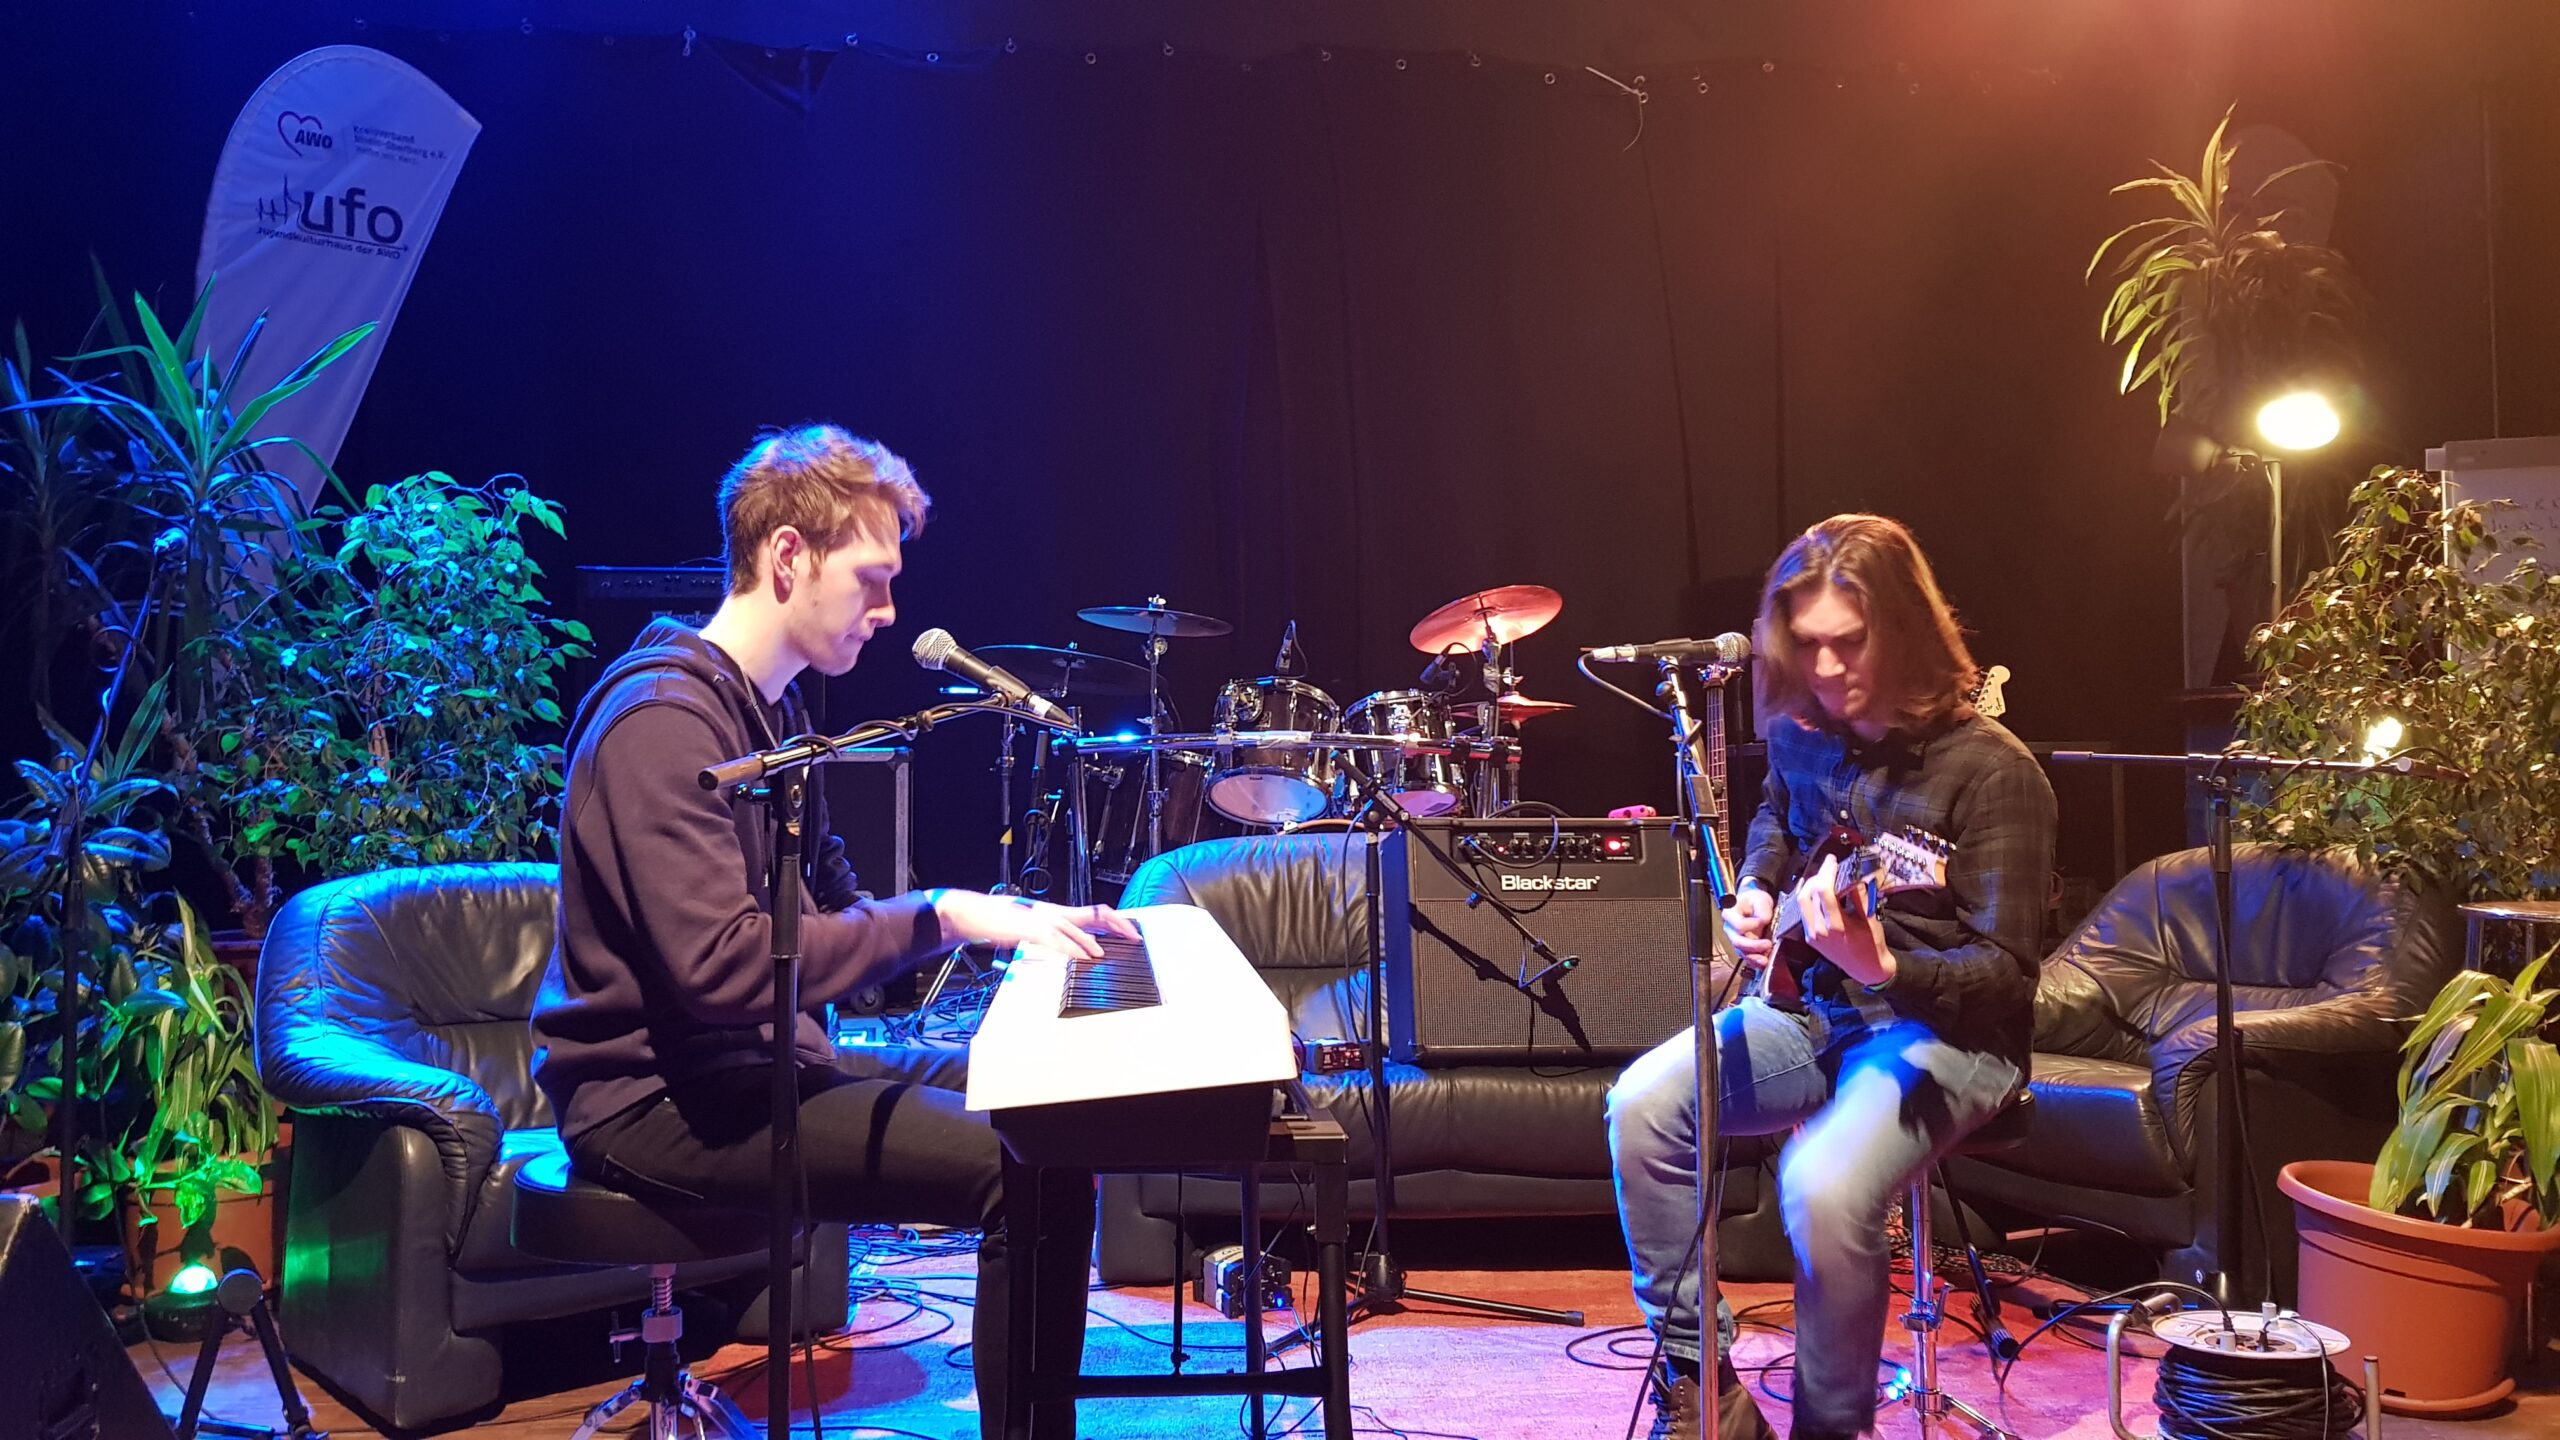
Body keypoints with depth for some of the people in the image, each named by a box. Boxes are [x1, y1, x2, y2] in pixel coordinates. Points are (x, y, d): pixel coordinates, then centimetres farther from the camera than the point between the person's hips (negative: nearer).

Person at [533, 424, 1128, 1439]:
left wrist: (1005, 914, 3)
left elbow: (828, 910, 17)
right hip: (654, 1100, -10)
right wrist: (943, 917, -22)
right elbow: (720, 963, -27)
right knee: (1034, 1172, -23)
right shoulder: (663, 716, -17)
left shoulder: (773, 712, 15)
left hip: (745, 1069, 10)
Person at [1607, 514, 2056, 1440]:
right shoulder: (1801, 731, 3)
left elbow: (2008, 975, -17)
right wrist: (1754, 891, 7)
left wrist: (1882, 967, -36)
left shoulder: (1992, 771, -16)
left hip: (1941, 1028, -6)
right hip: (1807, 1005, 6)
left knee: (1822, 1183, -34)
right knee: (1642, 1103, -19)